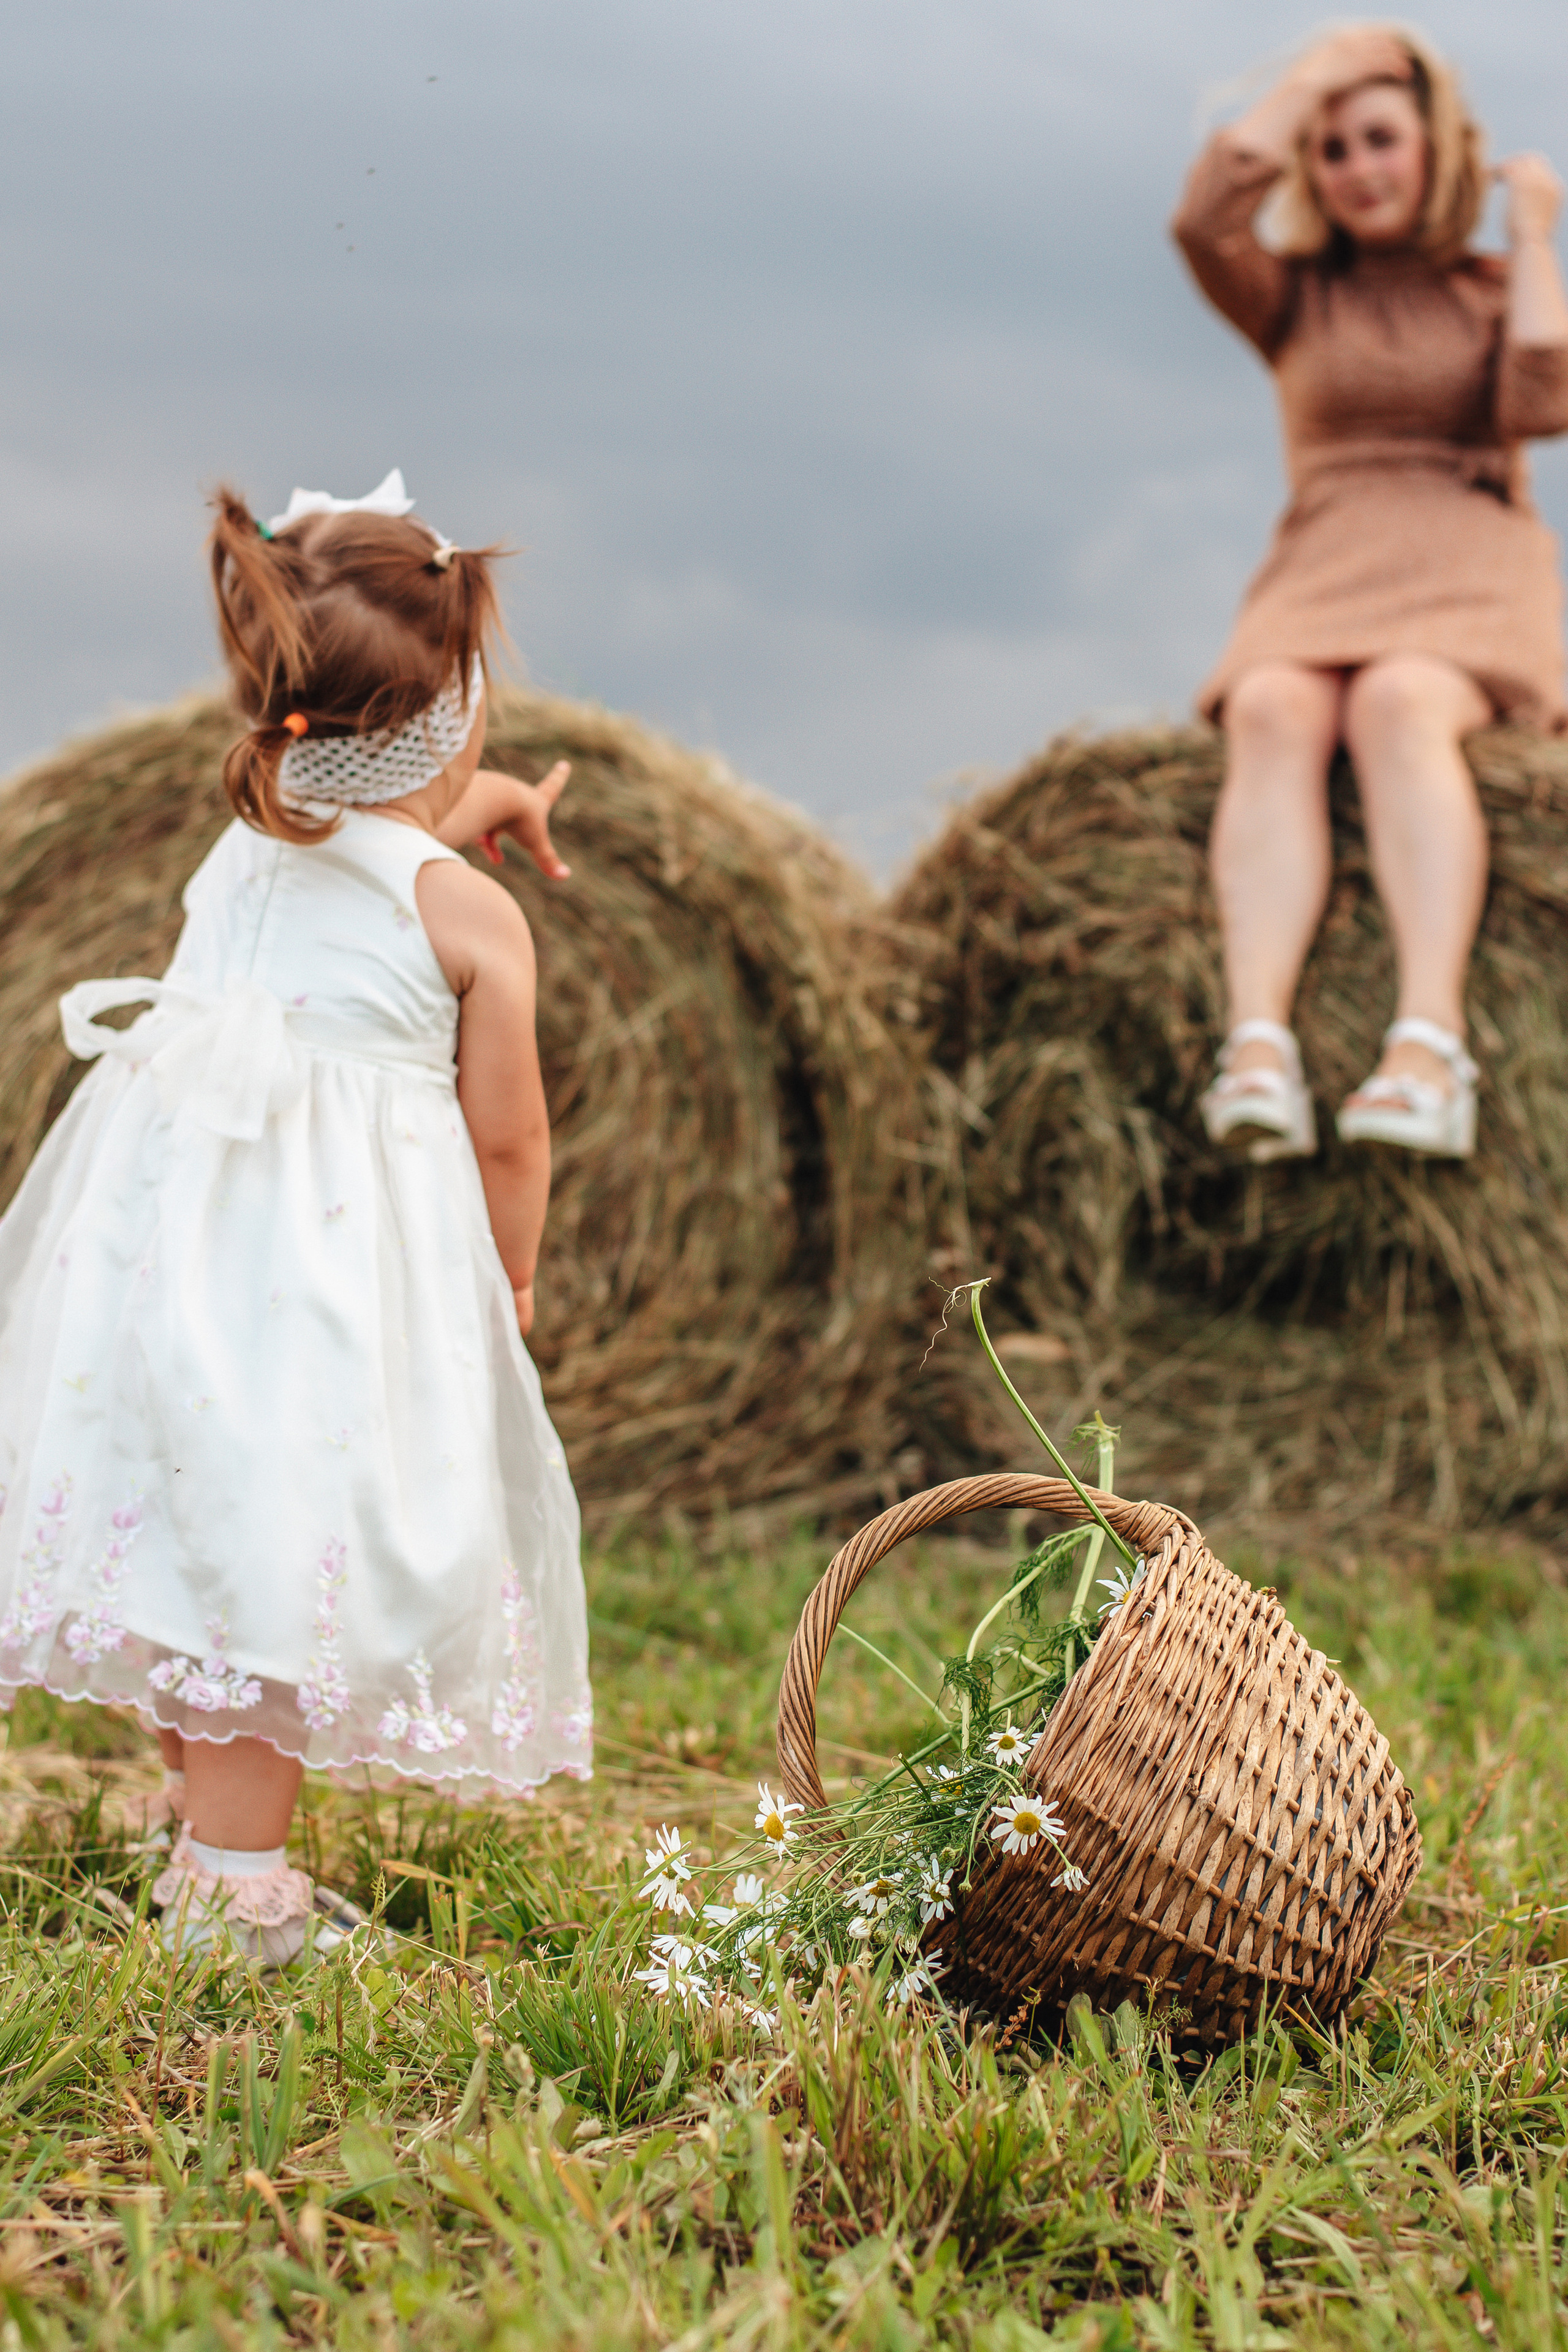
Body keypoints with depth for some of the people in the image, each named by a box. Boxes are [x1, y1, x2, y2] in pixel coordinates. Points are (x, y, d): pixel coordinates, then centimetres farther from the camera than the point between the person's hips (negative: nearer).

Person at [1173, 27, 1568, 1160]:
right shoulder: (1295, 296, 17)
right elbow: (1205, 223, -5)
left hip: (1472, 592, -1)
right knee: (1273, 712, -35)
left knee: (1396, 701, -37)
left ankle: (1432, 1041, -52)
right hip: (1321, 595, 1)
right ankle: (1260, 1044, -52)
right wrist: (1319, 72, 4)